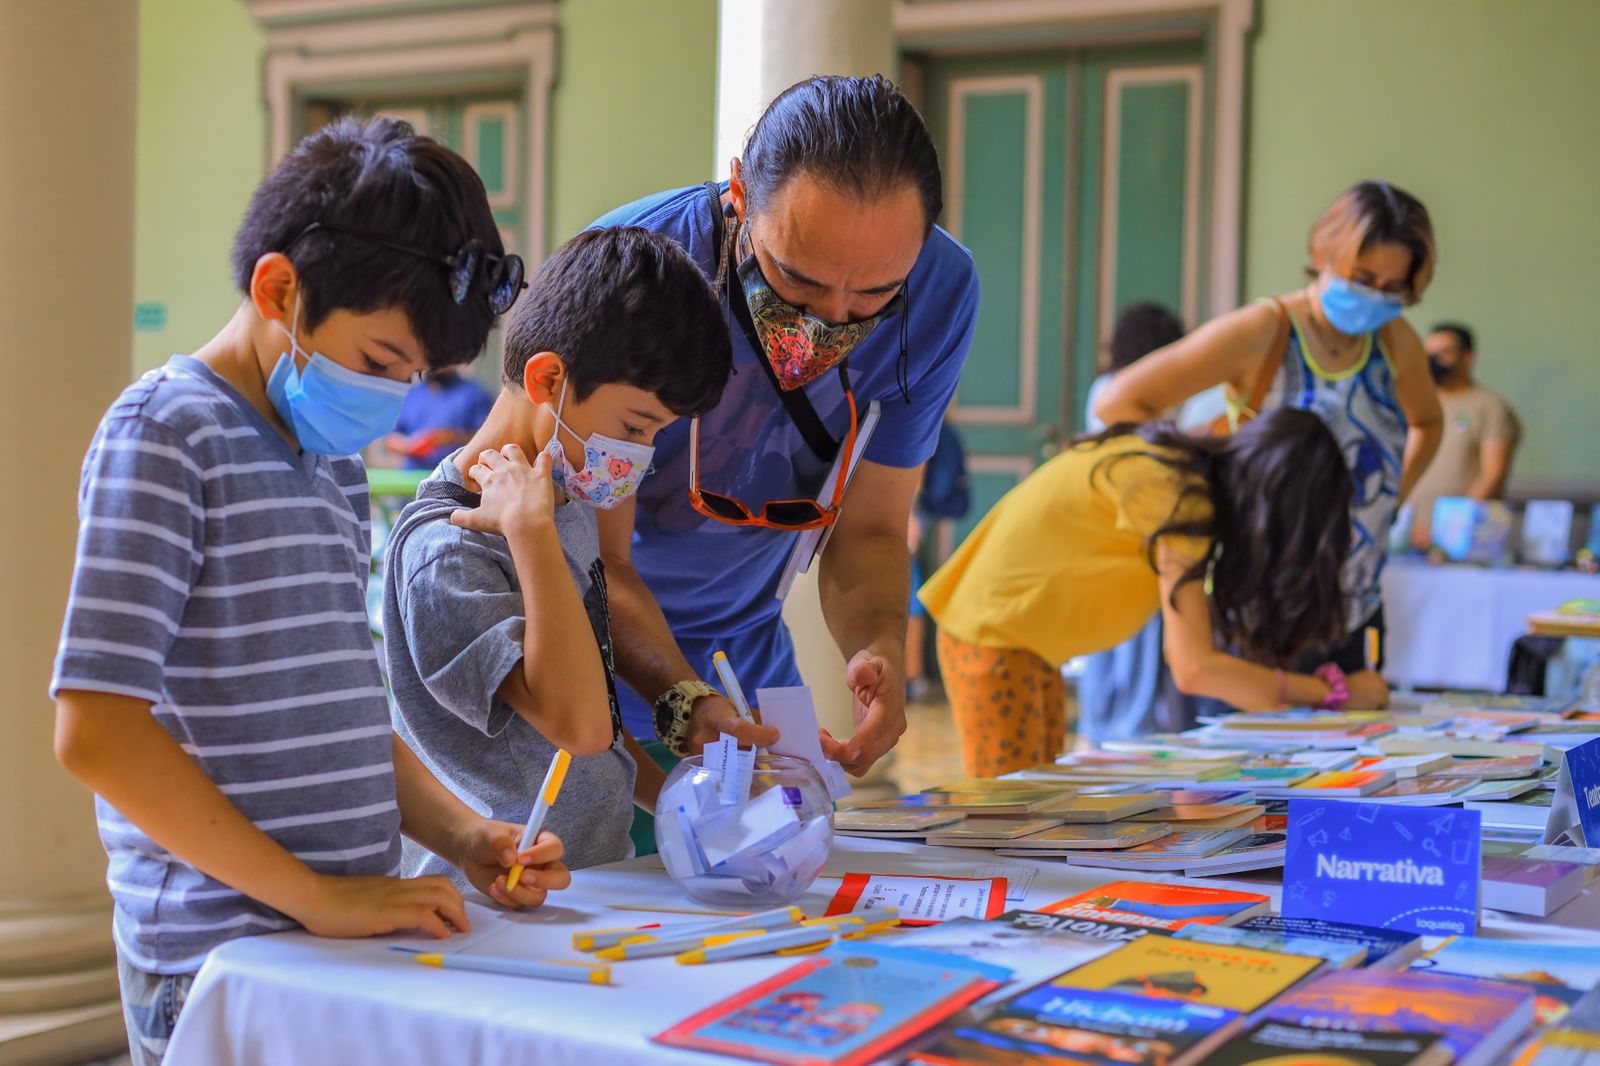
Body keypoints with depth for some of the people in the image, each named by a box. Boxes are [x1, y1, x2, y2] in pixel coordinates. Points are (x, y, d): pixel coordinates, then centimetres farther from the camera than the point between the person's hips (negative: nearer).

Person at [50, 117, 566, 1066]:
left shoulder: (337, 457, 13)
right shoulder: (166, 433, -12)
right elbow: (96, 733, -20)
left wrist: (462, 836, 4)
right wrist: (316, 896, -18)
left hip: (351, 947, 8)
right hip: (224, 975, -7)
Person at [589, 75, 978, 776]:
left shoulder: (939, 288, -16)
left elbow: (870, 531, -7)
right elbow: (597, 558, -23)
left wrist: (878, 650, -29)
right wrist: (682, 704, -40)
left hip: (742, 641, 3)